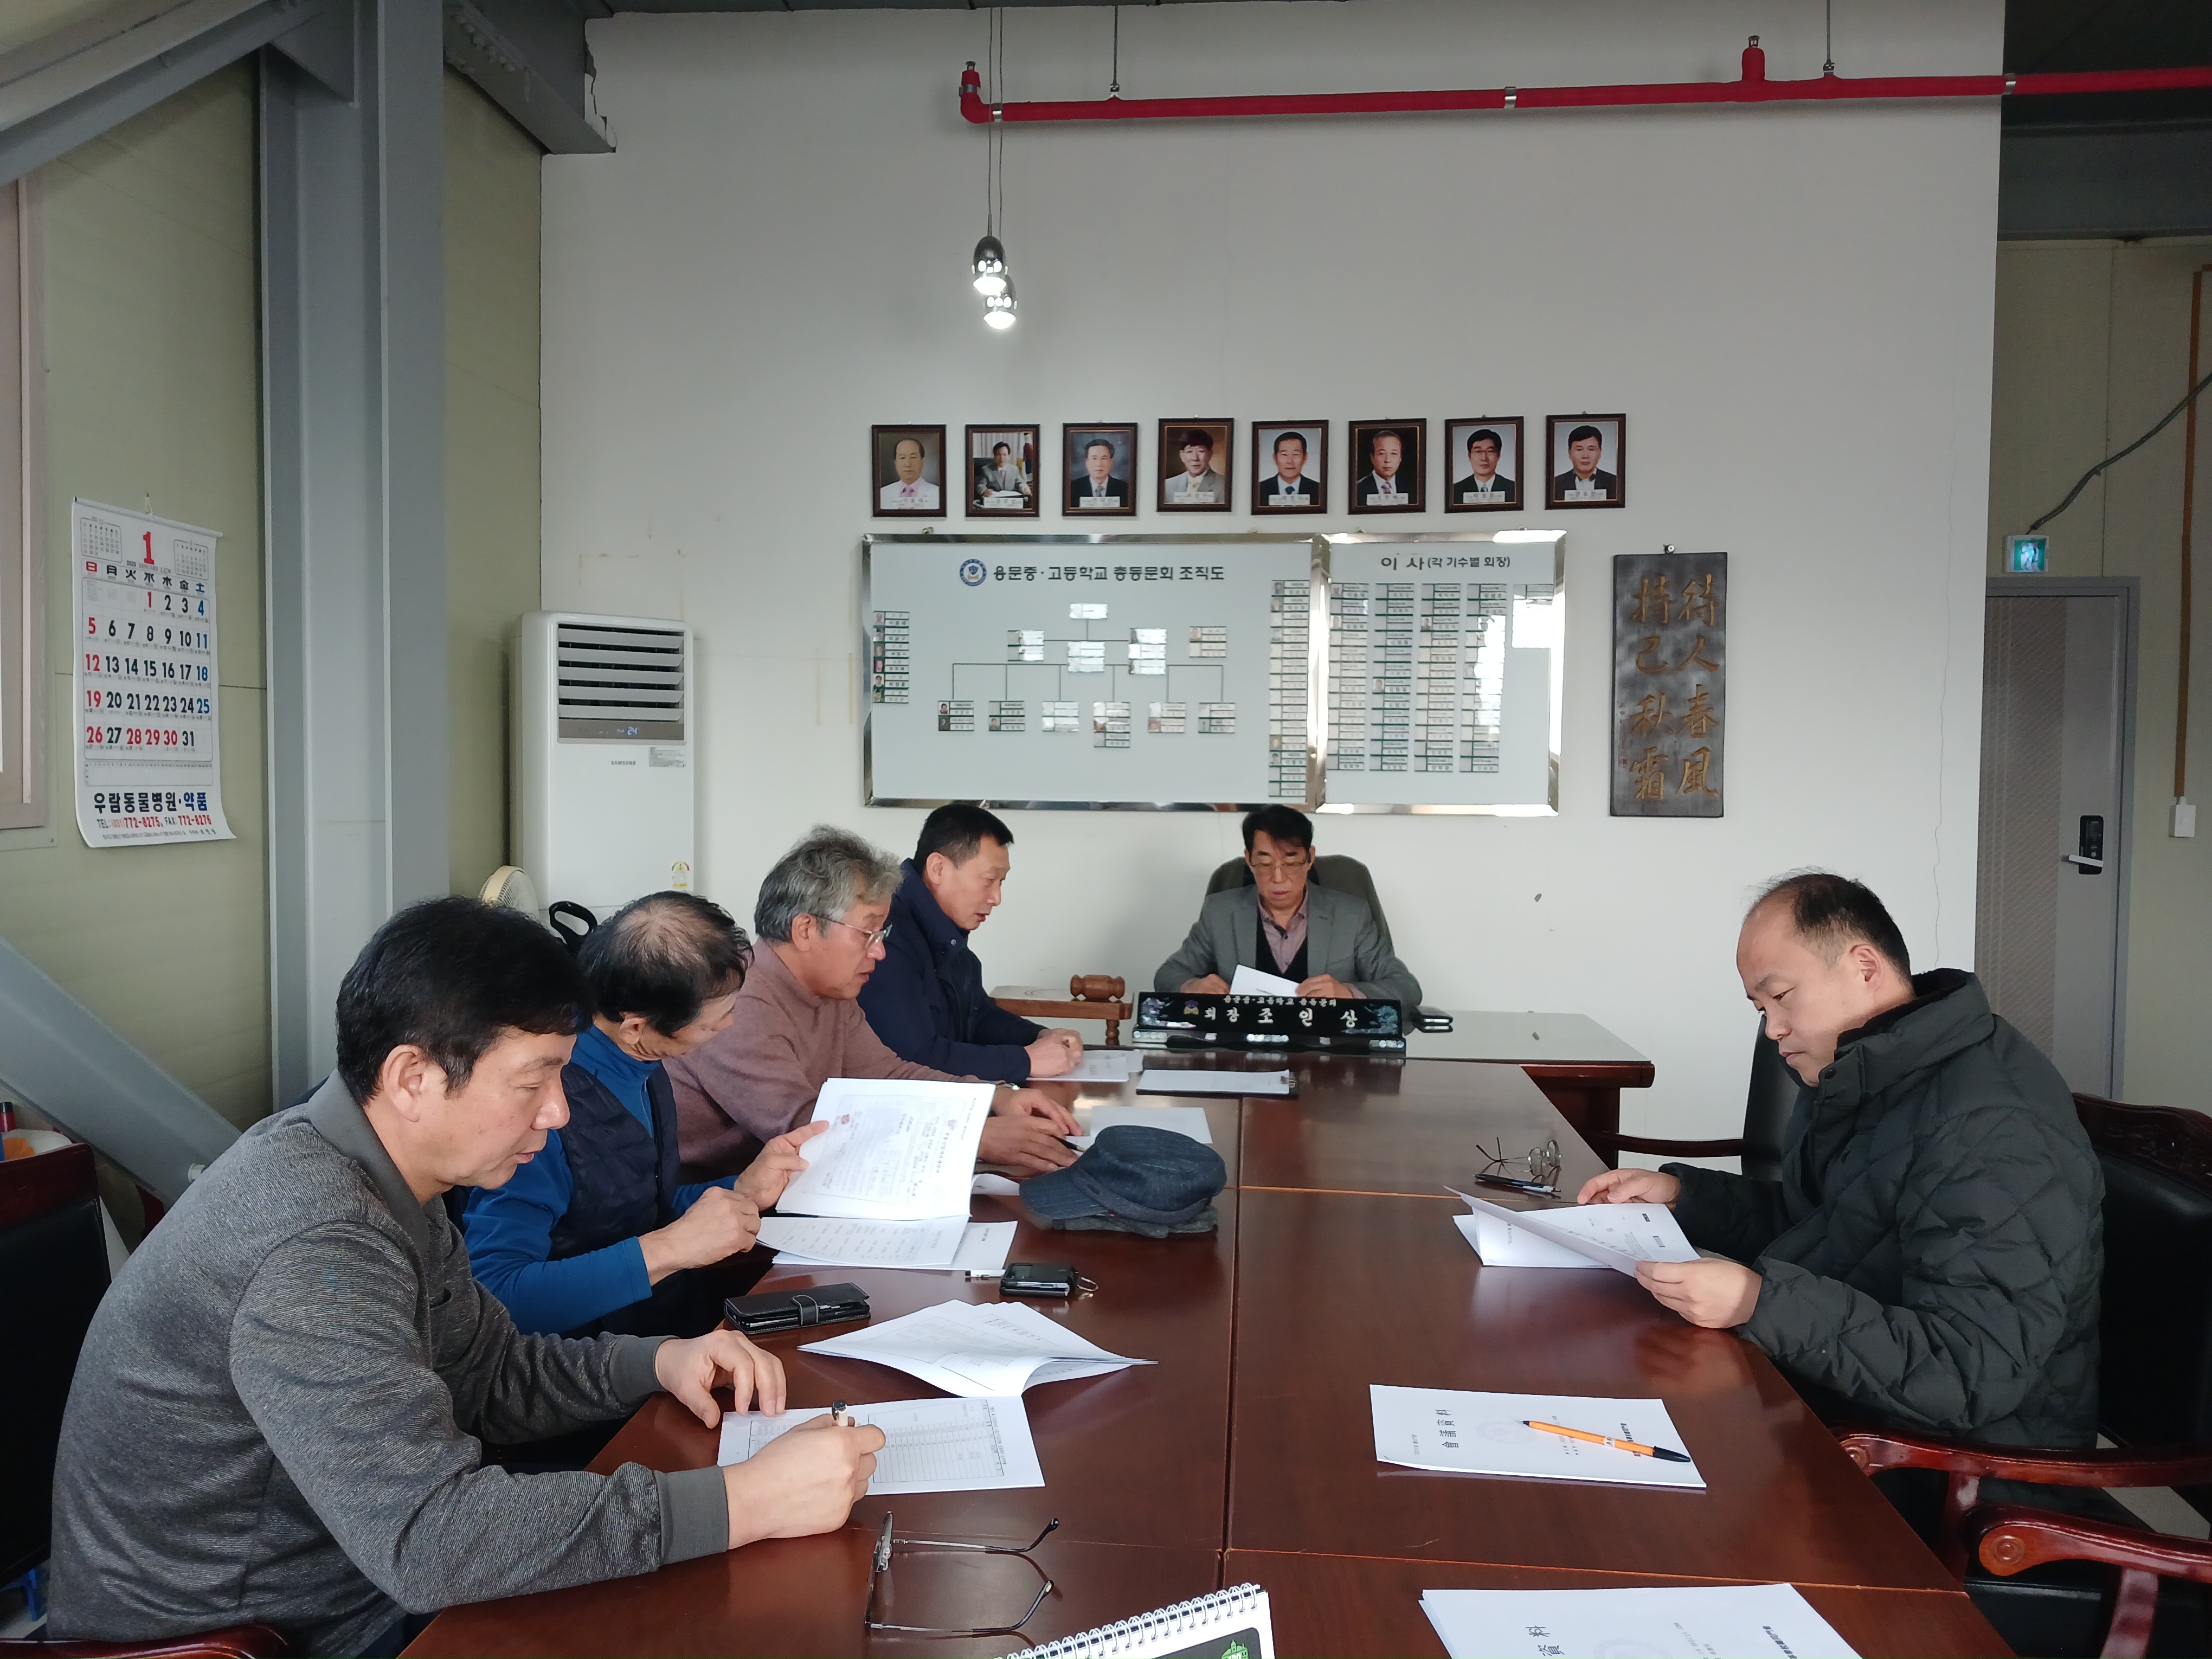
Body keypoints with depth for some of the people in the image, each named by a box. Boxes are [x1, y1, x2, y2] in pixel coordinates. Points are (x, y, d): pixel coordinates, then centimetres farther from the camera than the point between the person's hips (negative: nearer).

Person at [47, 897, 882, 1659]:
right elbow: (429, 1540, -35)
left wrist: (658, 1362, -8)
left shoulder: (379, 1184, -1)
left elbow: (488, 1374, 9)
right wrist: (746, 1504, -34)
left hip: (354, 1584, 8)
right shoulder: (313, 1249, -30)